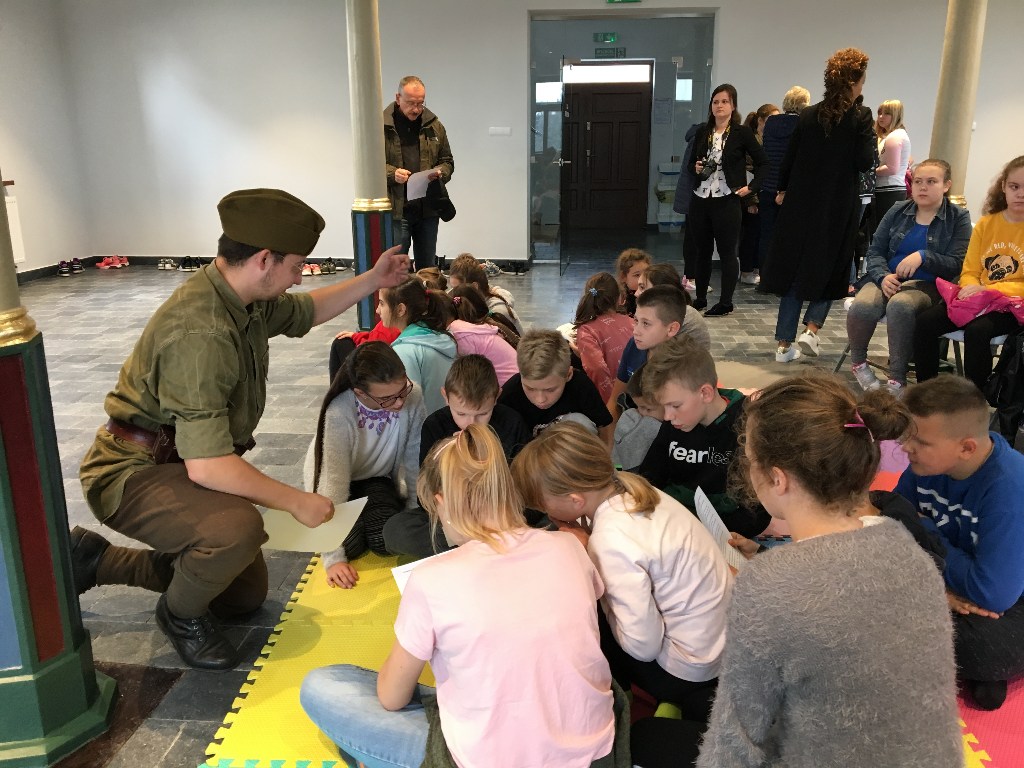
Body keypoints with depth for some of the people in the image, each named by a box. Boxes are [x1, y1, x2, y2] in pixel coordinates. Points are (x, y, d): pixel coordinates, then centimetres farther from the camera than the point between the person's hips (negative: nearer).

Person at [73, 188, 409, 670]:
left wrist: (374, 280, 14)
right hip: (134, 473, -9)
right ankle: (181, 614, -4)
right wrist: (296, 502, -25)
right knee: (239, 527, -39)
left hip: (179, 463, 9)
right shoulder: (201, 334, -33)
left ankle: (95, 559, 27)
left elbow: (307, 312, 20)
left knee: (246, 595, 18)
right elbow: (206, 467, -35)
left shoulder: (248, 299, -4)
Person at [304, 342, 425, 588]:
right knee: (350, 543, -22)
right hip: (341, 485, -2)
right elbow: (333, 483, -33)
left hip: (377, 480, 2)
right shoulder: (338, 414, -34)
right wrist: (333, 557, -35)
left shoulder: (412, 396, -26)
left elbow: (414, 460, -15)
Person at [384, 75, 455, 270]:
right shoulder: (382, 126, -3)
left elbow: (447, 161, 16)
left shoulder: (434, 125, 9)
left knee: (428, 267, 13)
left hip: (428, 208, 4)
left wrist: (440, 173, -6)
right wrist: (392, 174, -20)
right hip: (396, 210, -4)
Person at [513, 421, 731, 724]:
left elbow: (643, 646, -23)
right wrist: (589, 548, -10)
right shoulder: (625, 486, -8)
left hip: (692, 669, -7)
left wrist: (586, 558, -18)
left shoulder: (611, 542, -32)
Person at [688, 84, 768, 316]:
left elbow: (763, 162, 1)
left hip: (727, 201, -5)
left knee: (727, 252, 1)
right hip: (700, 200, 5)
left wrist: (751, 187, -8)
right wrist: (696, 168, 0)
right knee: (702, 251, 12)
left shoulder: (742, 133, -2)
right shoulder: (702, 133, 10)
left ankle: (725, 303, 7)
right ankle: (700, 298, 22)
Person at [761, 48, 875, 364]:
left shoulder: (808, 116, 3)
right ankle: (811, 329, -2)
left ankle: (784, 344, 11)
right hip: (838, 207, -4)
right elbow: (864, 162, -14)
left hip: (801, 203, 4)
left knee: (794, 267, 9)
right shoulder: (859, 116, -9)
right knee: (830, 267, 13)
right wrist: (870, 138, 5)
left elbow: (789, 158, 7)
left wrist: (782, 190, 21)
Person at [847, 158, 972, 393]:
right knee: (862, 306, -34)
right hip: (888, 279, 2)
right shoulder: (898, 211, 13)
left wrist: (923, 256, -21)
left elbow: (956, 265, -2)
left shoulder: (958, 218, 5)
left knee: (900, 306, -40)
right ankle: (858, 362, -5)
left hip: (927, 286, -2)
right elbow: (875, 251, 9)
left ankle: (897, 380, -29)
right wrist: (883, 276, -13)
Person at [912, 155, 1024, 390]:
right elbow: (970, 272, 11)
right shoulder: (985, 224, 10)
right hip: (977, 300, 4)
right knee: (925, 322, -18)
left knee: (977, 330, -34)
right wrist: (971, 288, -13)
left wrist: (989, 290, -20)